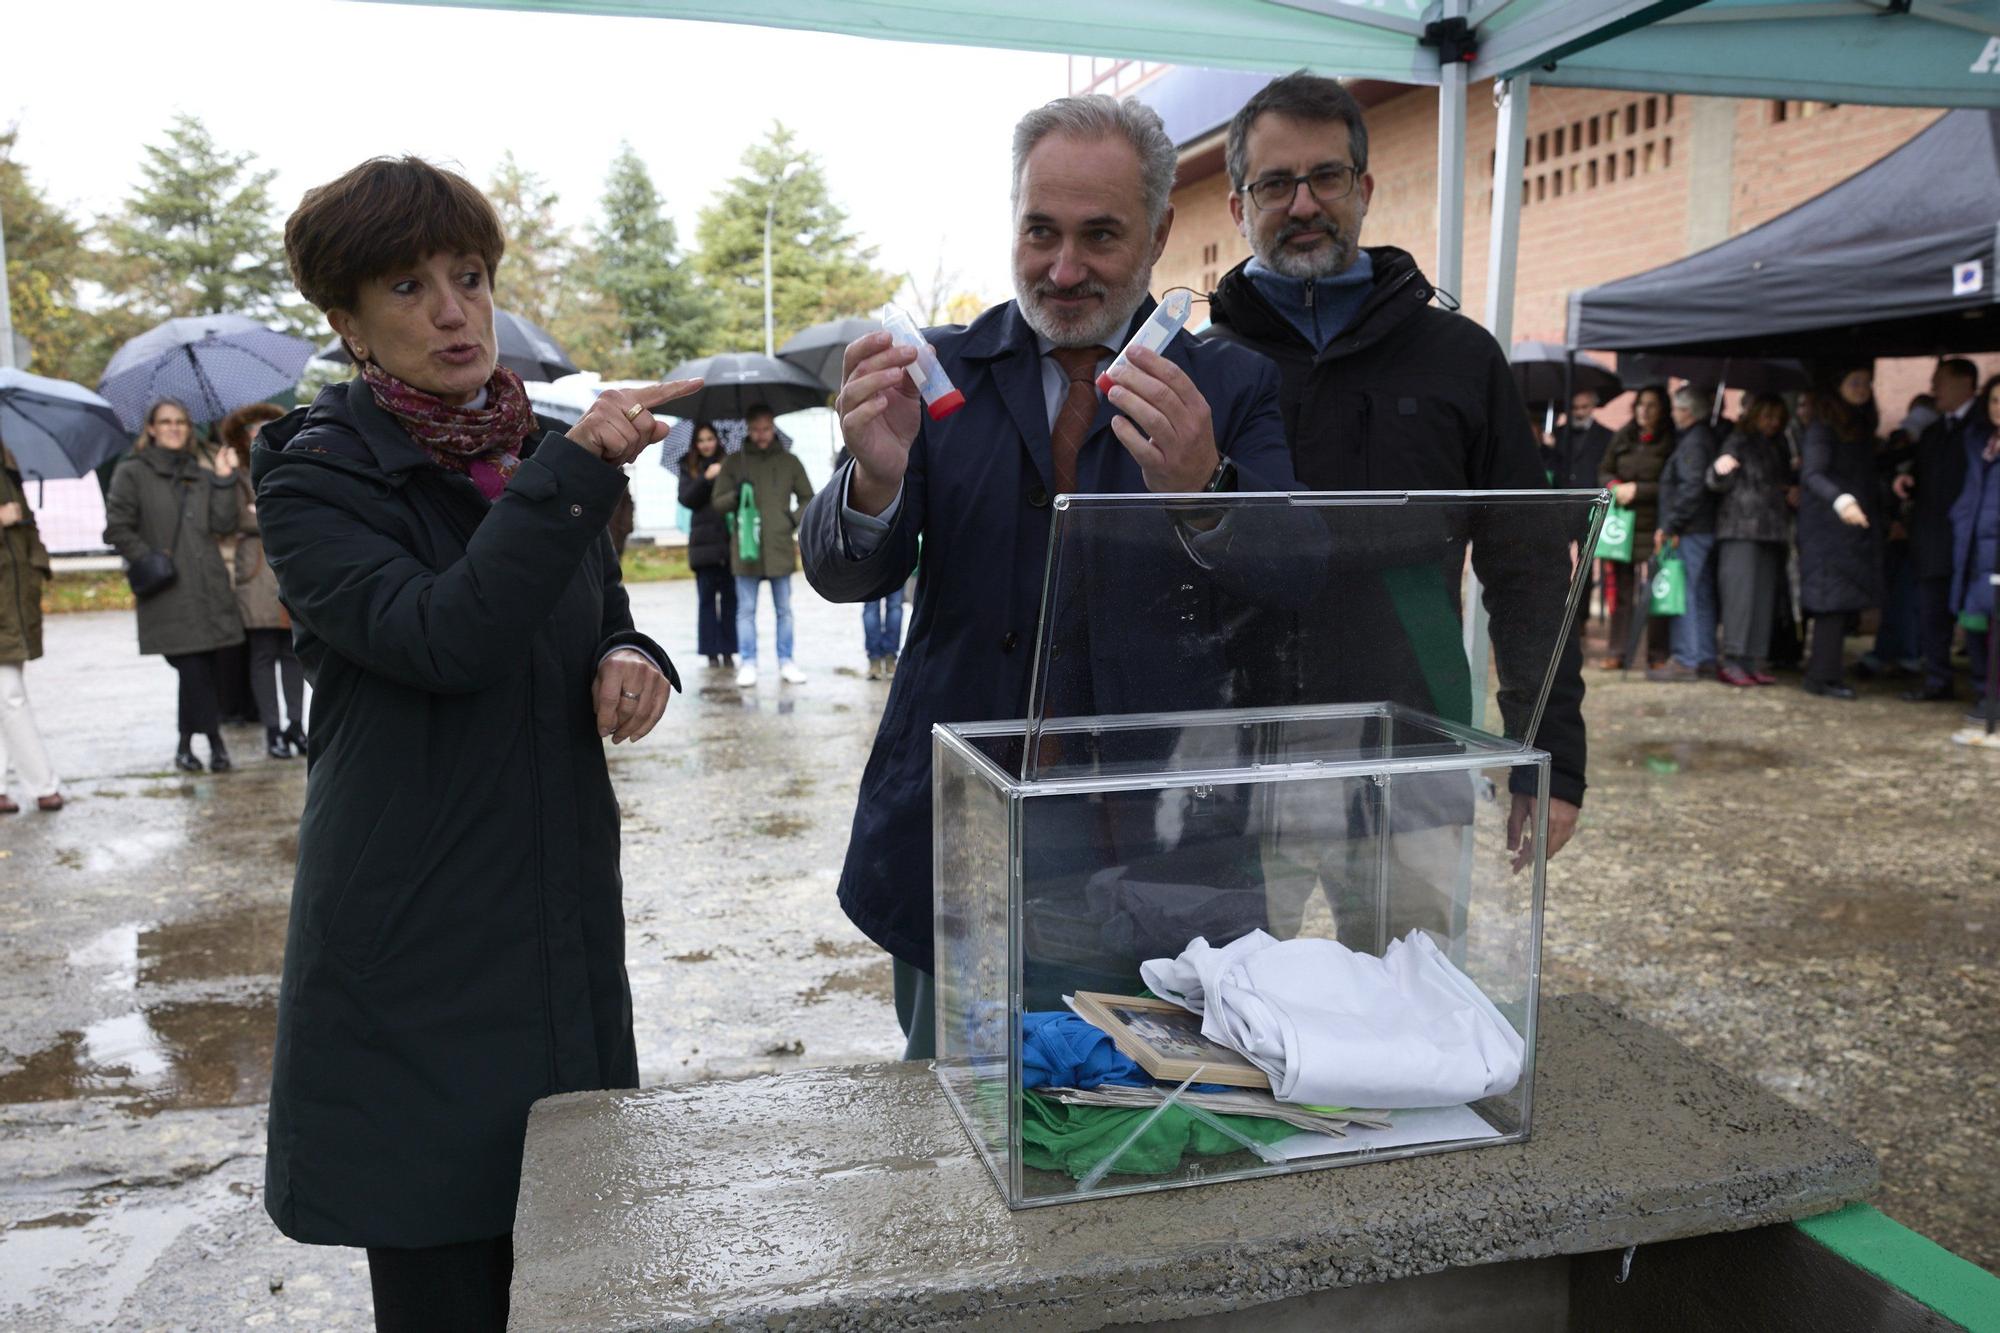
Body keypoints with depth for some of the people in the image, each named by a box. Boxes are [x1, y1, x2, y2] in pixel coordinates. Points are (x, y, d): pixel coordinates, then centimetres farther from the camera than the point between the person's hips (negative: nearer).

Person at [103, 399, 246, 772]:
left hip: (209, 589, 4)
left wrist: (224, 481, -1)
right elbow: (116, 530, 2)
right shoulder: (132, 473, 6)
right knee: (193, 668, -12)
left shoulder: (202, 476, 17)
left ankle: (187, 743, 13)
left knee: (211, 668, 0)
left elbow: (224, 526, 5)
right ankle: (214, 739, -3)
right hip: (168, 594, -3)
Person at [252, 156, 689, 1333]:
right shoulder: (315, 475, -6)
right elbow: (439, 638, -22)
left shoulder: (552, 452, 10)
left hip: (565, 917, 5)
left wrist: (632, 661, -3)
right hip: (412, 943, -5)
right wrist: (573, 473, -24)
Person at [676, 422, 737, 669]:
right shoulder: (689, 468, 9)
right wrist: (706, 478, -16)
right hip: (704, 542, 1)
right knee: (706, 597, 2)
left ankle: (728, 651, 8)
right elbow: (686, 499, -4)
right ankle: (711, 652, 6)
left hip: (729, 539, 0)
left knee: (729, 596, 2)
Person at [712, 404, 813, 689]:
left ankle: (786, 662, 16)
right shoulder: (734, 462, 6)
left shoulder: (789, 462, 8)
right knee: (746, 609, 3)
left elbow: (807, 499, 15)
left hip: (780, 548, 1)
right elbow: (717, 503, 7)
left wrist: (795, 519, -4)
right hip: (745, 548, -1)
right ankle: (748, 664, 10)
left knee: (784, 609, 8)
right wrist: (735, 495, -14)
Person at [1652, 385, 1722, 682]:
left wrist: (1670, 525, -19)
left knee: (1684, 595, -7)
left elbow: (1691, 488, -21)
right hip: (1705, 529, 10)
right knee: (1702, 596, 13)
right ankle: (1705, 658, 19)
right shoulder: (1707, 438, 17)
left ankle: (1685, 660, -6)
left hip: (1689, 533, -10)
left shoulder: (1693, 443, -13)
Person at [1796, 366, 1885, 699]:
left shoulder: (1861, 427, 17)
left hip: (1857, 527, 8)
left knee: (1842, 604, 5)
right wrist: (1841, 500, -35)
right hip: (1829, 530, -8)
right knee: (1833, 600, -9)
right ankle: (1823, 677, -4)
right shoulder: (1823, 428, -9)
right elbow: (1811, 475, -21)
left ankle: (1823, 673, 10)